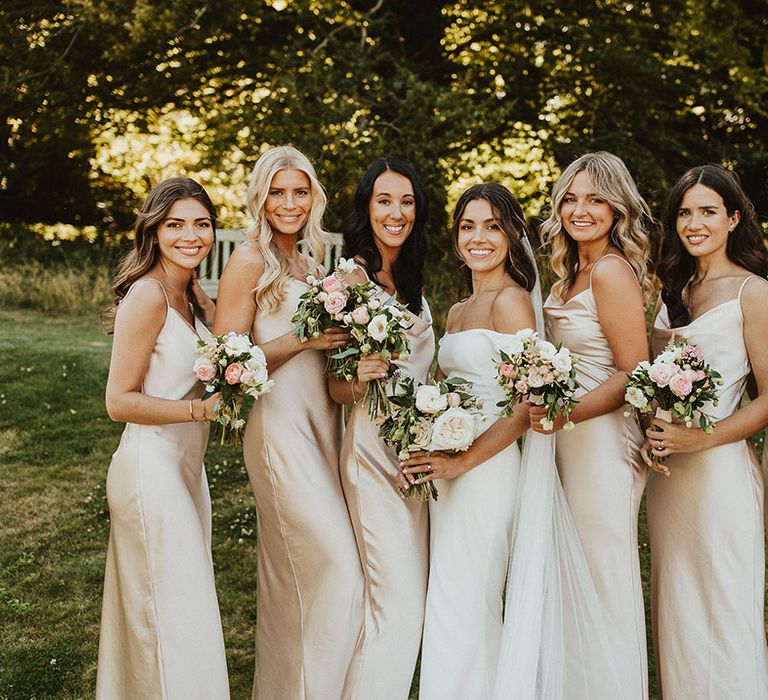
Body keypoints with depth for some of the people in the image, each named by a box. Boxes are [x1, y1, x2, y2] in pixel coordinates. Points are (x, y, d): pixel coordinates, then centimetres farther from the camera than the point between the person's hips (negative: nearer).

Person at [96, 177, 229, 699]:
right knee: (174, 614, 2)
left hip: (184, 467, 9)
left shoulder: (189, 297, 10)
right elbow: (120, 401, -18)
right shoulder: (147, 295, -17)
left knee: (181, 609, 20)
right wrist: (200, 408, -21)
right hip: (151, 467, -9)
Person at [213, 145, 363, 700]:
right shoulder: (251, 260, -8)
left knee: (294, 571, 14)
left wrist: (340, 337, 6)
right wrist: (303, 338, -19)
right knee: (335, 566, -8)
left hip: (321, 421, 8)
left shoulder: (307, 259, 15)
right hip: (281, 422, -7)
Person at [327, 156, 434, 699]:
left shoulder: (410, 281, 13)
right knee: (400, 606, -9)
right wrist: (357, 382, -32)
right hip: (376, 446, -8)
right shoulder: (353, 278, -10)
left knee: (404, 600, 14)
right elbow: (334, 384, -11)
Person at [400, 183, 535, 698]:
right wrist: (429, 451, 0)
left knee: (462, 608, -2)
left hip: (486, 469, -8)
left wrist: (461, 462, -16)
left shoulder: (511, 299, -8)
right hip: (448, 471, 8)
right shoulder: (457, 312, 17)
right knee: (448, 606, 12)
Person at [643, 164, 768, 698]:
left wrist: (701, 438, -19)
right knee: (675, 611, 12)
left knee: (725, 612, 1)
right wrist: (652, 436, 1)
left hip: (720, 468, -6)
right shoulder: (674, 292, 14)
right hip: (666, 471, 6)